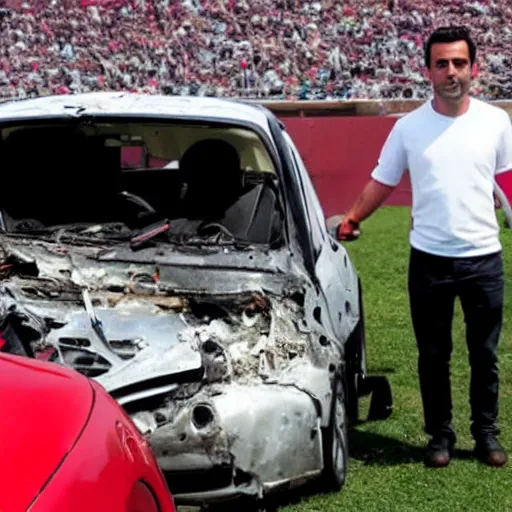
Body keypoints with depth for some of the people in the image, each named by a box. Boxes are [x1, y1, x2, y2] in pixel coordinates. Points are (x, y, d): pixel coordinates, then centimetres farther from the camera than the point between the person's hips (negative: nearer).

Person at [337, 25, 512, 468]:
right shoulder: (409, 127, -2)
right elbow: (382, 182, 8)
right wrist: (351, 221, 7)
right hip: (429, 260, 0)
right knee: (434, 355, 10)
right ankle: (440, 435, 24)